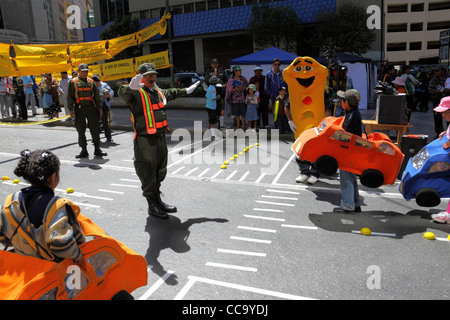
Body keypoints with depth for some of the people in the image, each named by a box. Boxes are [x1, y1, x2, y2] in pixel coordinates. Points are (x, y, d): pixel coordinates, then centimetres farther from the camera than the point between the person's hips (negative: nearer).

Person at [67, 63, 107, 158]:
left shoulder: (91, 81, 12)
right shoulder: (73, 82, 5)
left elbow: (97, 95, 14)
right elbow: (70, 96, 3)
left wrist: (100, 108, 7)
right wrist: (71, 109, -5)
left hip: (91, 108, 2)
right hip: (79, 109, -1)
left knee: (95, 128, 0)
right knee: (81, 130, 3)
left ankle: (97, 149, 10)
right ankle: (84, 150, 12)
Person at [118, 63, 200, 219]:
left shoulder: (159, 92, 15)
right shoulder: (136, 94, -9)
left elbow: (170, 93, 37)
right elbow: (123, 93, -31)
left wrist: (186, 91, 47)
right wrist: (131, 87, -52)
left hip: (161, 138, 8)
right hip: (145, 141, -8)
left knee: (160, 173, 17)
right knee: (148, 174, 0)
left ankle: (158, 200, 33)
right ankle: (152, 206, 13)